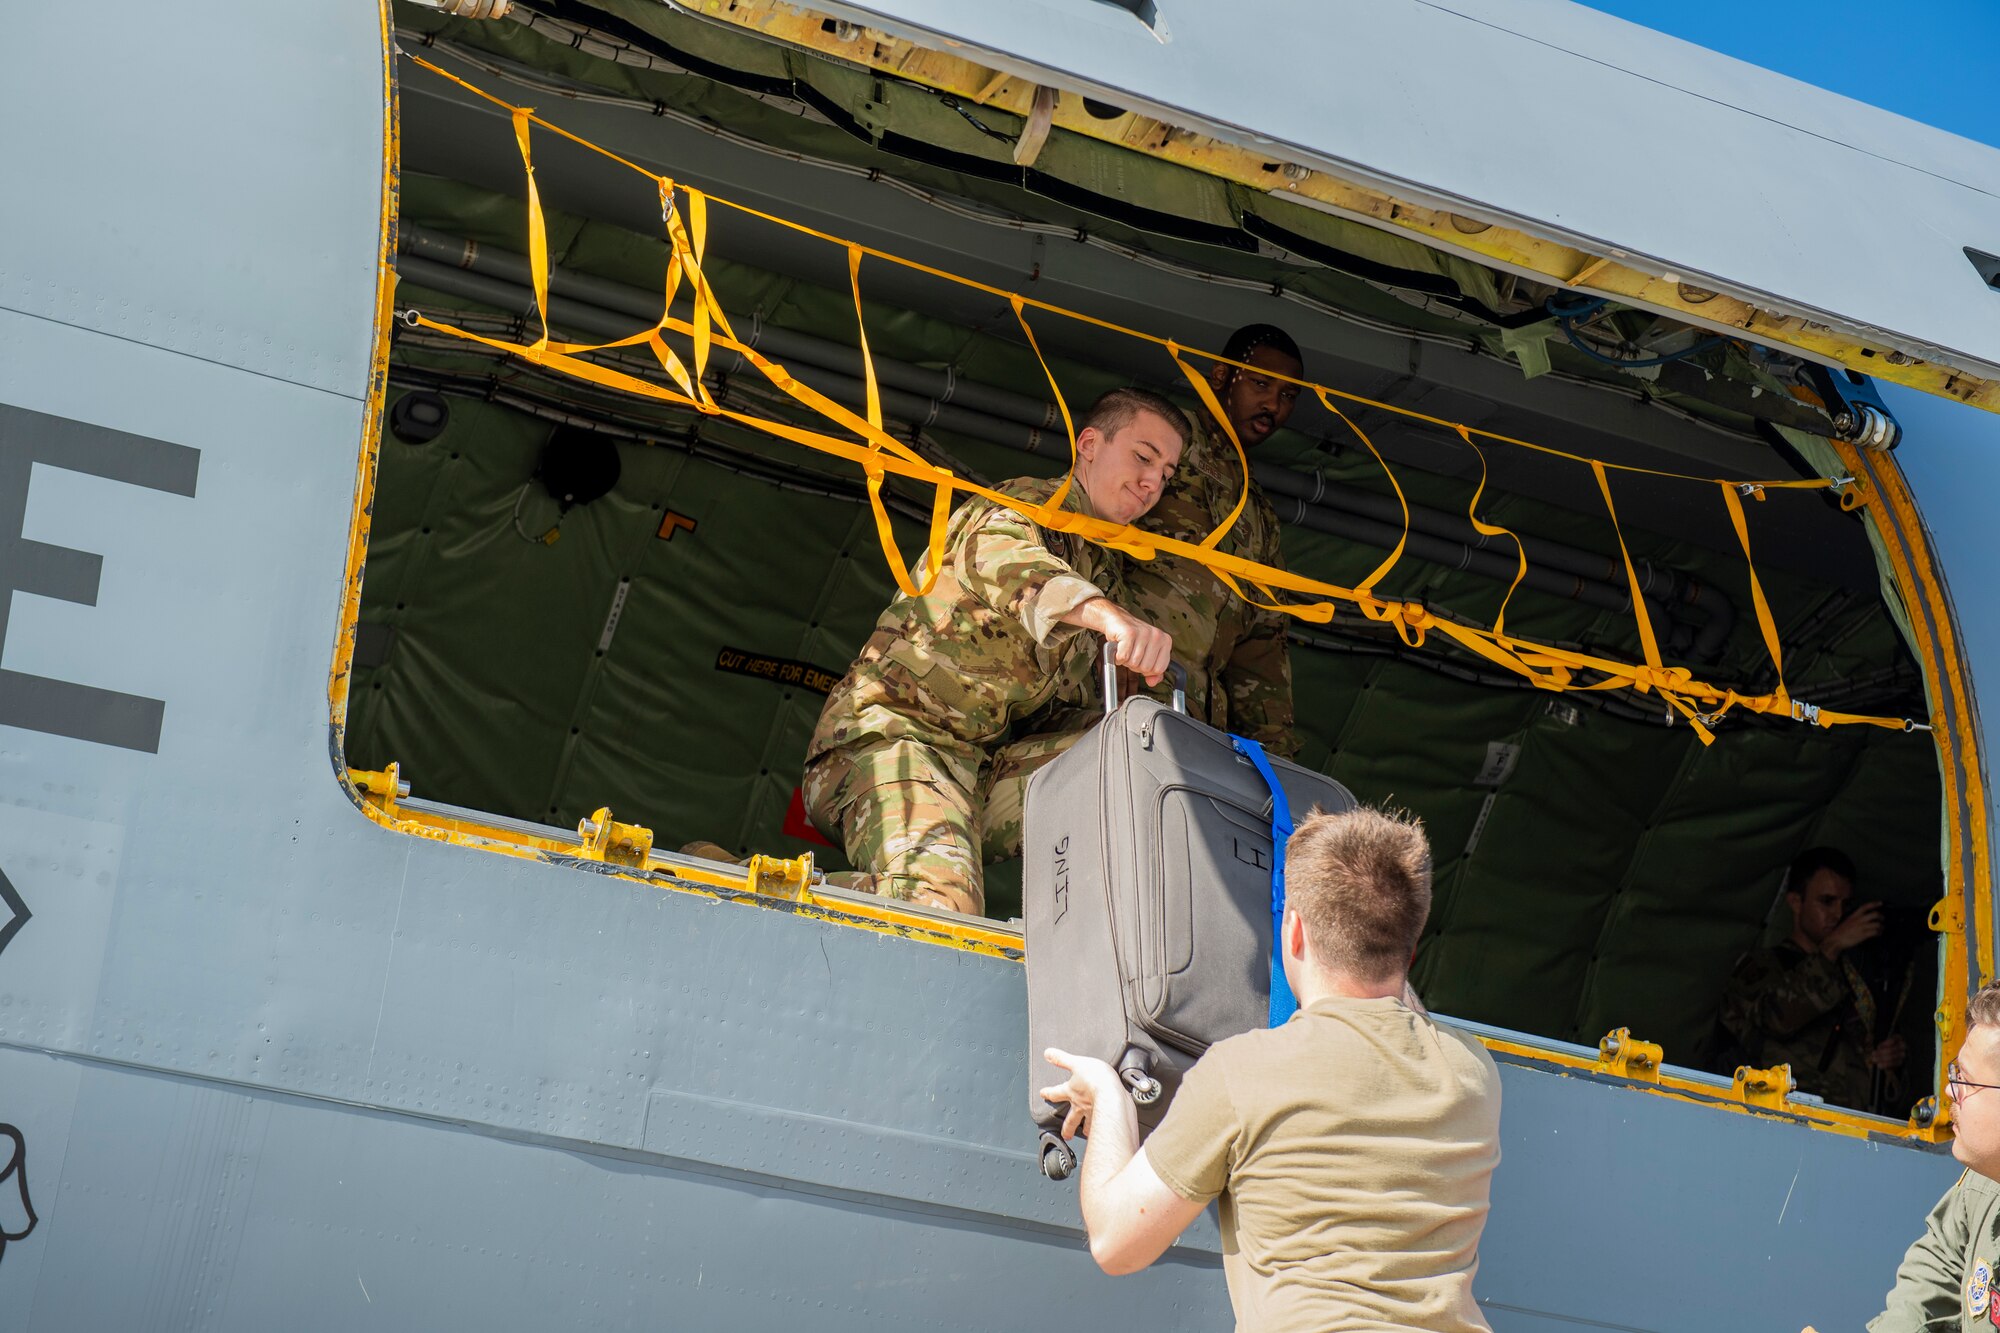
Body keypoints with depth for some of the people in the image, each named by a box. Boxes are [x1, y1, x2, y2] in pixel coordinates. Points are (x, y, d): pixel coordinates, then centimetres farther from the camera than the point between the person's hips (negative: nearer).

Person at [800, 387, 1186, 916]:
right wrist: (1107, 614, -45)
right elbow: (1001, 558, -25)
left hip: (975, 765, 9)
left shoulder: (1105, 572, 28)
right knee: (938, 900, -33)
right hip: (893, 730, -9)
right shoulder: (1032, 503, 1)